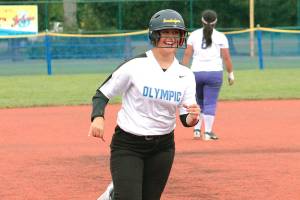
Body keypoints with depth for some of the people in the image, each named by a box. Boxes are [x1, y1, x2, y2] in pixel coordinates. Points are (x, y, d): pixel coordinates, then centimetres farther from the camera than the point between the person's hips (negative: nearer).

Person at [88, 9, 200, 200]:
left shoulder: (186, 75, 0)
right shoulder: (135, 66, -12)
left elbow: (186, 119, -1)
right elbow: (102, 93, -5)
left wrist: (193, 117, -24)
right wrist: (98, 117, -25)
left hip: (162, 148, 4)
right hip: (127, 145, -4)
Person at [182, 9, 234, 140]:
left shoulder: (194, 35, 6)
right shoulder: (220, 37, 0)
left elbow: (187, 54, 1)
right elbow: (226, 57, -3)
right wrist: (231, 74, 5)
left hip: (196, 73, 3)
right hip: (214, 73, -2)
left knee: (199, 102, 20)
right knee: (210, 103, 2)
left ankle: (197, 130, 14)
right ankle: (208, 133, 0)